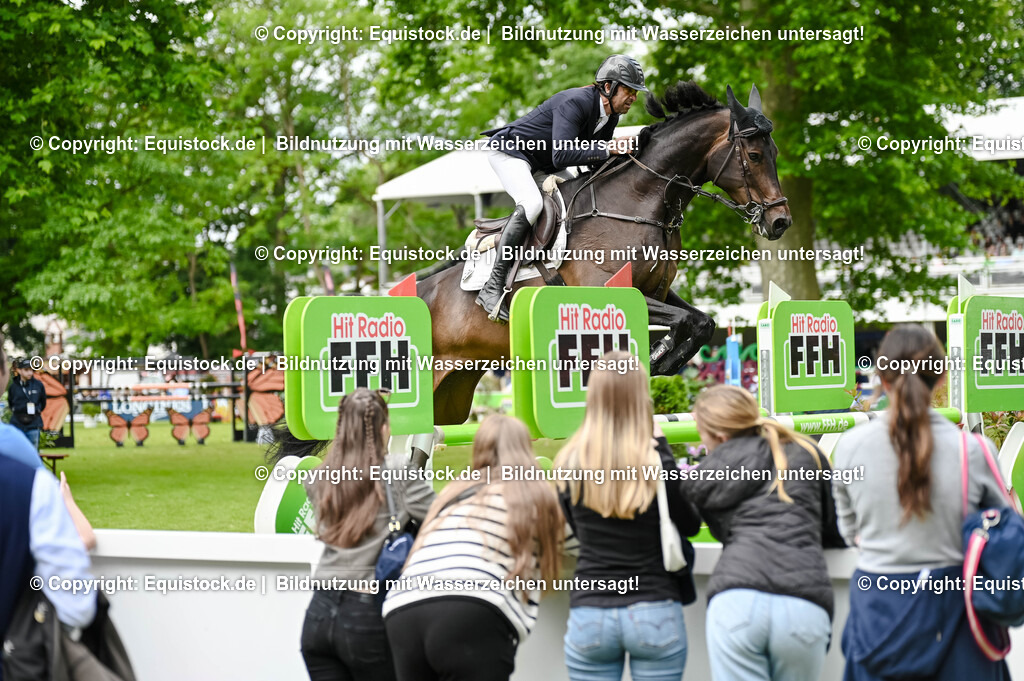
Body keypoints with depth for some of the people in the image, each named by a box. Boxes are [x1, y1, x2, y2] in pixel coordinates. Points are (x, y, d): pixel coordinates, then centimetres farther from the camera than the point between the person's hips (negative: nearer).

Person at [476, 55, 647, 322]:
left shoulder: (610, 116, -1)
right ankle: (493, 288, -34)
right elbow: (561, 156, -38)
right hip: (510, 152, -10)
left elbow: (595, 158, 11)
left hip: (543, 165, 10)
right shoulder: (575, 102, -29)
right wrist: (608, 149, -38)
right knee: (532, 204, -33)